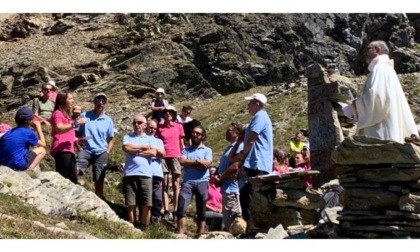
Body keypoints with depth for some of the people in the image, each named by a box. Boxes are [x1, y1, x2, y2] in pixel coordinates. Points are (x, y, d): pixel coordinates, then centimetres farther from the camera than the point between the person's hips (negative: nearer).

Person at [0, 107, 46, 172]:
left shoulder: (8, 132, 12)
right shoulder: (28, 133, -4)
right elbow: (43, 144, 11)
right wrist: (38, 128, 20)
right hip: (18, 165, -6)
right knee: (42, 150, 12)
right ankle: (29, 169, -6)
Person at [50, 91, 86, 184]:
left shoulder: (66, 114, 28)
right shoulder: (58, 113, -4)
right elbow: (59, 129, -24)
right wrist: (76, 123, -26)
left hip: (68, 150, 10)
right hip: (61, 150, -10)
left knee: (73, 178, 8)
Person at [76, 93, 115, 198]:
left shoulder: (108, 120, 7)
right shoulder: (84, 116, 1)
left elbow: (110, 139, 13)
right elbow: (76, 133, 3)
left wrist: (107, 152, 1)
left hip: (101, 153, 2)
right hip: (86, 150, -2)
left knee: (99, 182, 6)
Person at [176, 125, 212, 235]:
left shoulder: (207, 150, 11)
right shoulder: (186, 150, 15)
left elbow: (207, 164, -6)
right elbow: (182, 162, -3)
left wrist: (190, 163, -4)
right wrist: (197, 162, -6)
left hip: (202, 182, 0)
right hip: (187, 182, 0)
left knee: (201, 210, 4)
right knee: (181, 207, -14)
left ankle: (200, 233, 10)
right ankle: (180, 233, -13)